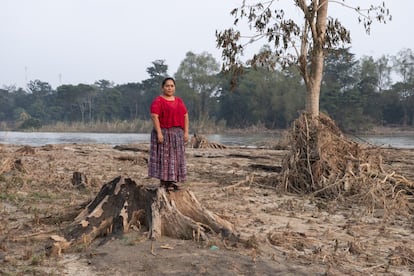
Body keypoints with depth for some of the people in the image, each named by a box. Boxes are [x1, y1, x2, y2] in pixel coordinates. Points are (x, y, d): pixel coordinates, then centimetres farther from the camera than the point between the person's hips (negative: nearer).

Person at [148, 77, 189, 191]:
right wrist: (159, 133, -22)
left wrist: (186, 132, 3)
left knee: (177, 157, 6)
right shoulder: (158, 101, -6)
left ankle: (173, 181, 13)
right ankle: (164, 182, 0)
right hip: (164, 133, -6)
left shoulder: (179, 101, 13)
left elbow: (185, 116, 11)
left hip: (178, 133, 6)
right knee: (164, 157, -4)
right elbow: (154, 117, -14)